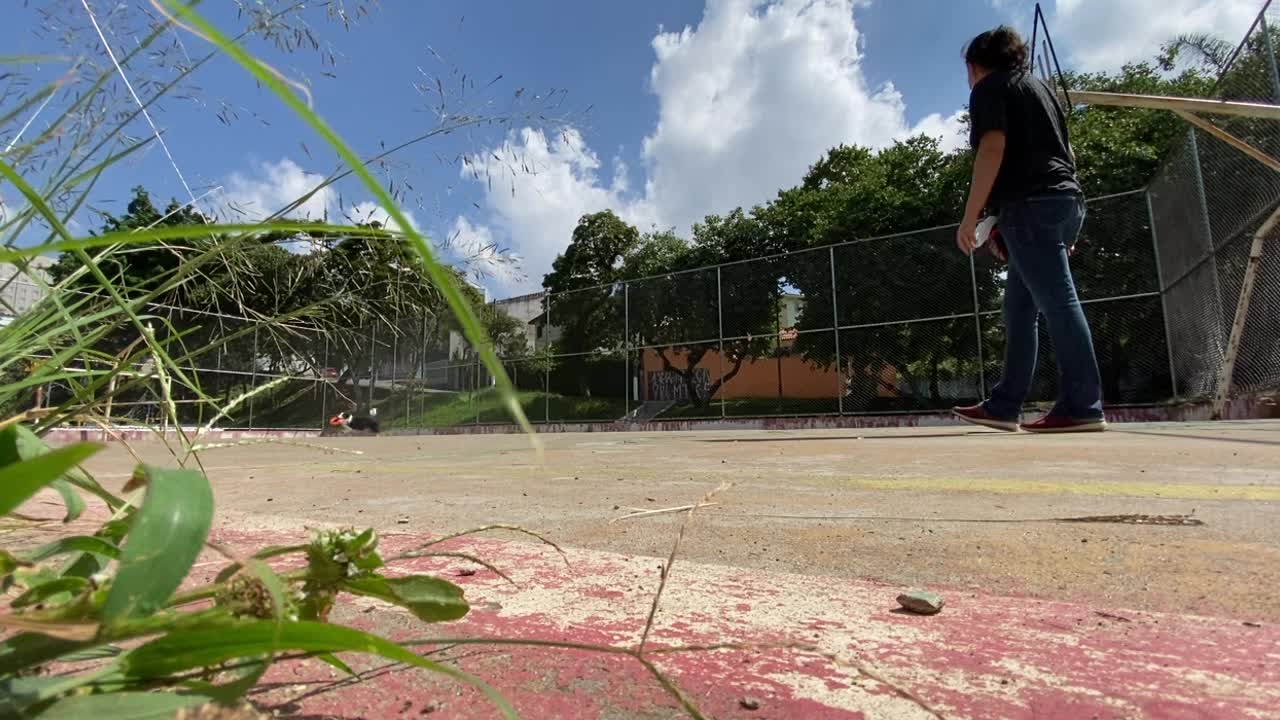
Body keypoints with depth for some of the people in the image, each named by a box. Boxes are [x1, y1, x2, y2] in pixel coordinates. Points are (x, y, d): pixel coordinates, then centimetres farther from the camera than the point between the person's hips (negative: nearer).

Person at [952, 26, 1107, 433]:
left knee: (1057, 300, -13)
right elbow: (1066, 149, 26)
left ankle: (1083, 408, -13)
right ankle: (1004, 407, 7)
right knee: (1020, 308, 6)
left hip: (1030, 204, -8)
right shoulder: (1038, 84, 29)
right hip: (1064, 200, 9)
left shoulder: (989, 87, 5)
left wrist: (971, 215, -16)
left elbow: (993, 148, -12)